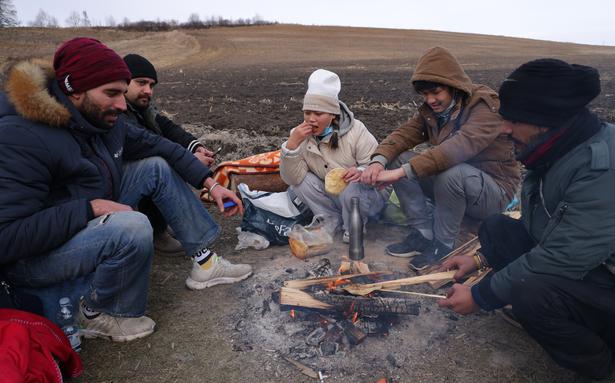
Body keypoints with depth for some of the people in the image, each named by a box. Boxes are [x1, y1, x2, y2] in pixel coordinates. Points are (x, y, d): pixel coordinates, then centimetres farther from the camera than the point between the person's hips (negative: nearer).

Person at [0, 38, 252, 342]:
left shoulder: (103, 118, -4)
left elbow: (156, 144, 4)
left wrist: (210, 183, -3)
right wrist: (91, 208, -31)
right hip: (33, 256, -8)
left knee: (157, 167, -1)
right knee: (133, 227, -36)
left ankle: (204, 261, -1)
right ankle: (97, 315, -7)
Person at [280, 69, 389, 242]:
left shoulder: (355, 130, -18)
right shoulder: (301, 134, -9)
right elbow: (291, 178, -17)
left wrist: (361, 172, -42)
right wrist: (292, 143, -30)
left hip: (367, 195, -3)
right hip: (332, 198, 4)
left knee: (351, 189, -35)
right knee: (301, 181, -19)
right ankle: (334, 224, -4)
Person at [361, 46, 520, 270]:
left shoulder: (485, 105, -21)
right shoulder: (430, 109, 2)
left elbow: (461, 146, -38)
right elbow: (405, 133, -9)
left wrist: (403, 172, -45)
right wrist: (378, 161, -30)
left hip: (493, 190, -6)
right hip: (450, 182, 7)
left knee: (452, 172, -38)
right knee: (399, 159, -12)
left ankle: (443, 244, -16)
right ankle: (422, 234, -8)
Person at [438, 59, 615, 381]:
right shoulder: (555, 151, -3)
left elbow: (560, 260, -31)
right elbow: (534, 225, 10)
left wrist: (480, 296, -21)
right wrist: (482, 258, 2)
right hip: (575, 264, 8)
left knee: (531, 292, -32)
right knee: (496, 228, -3)